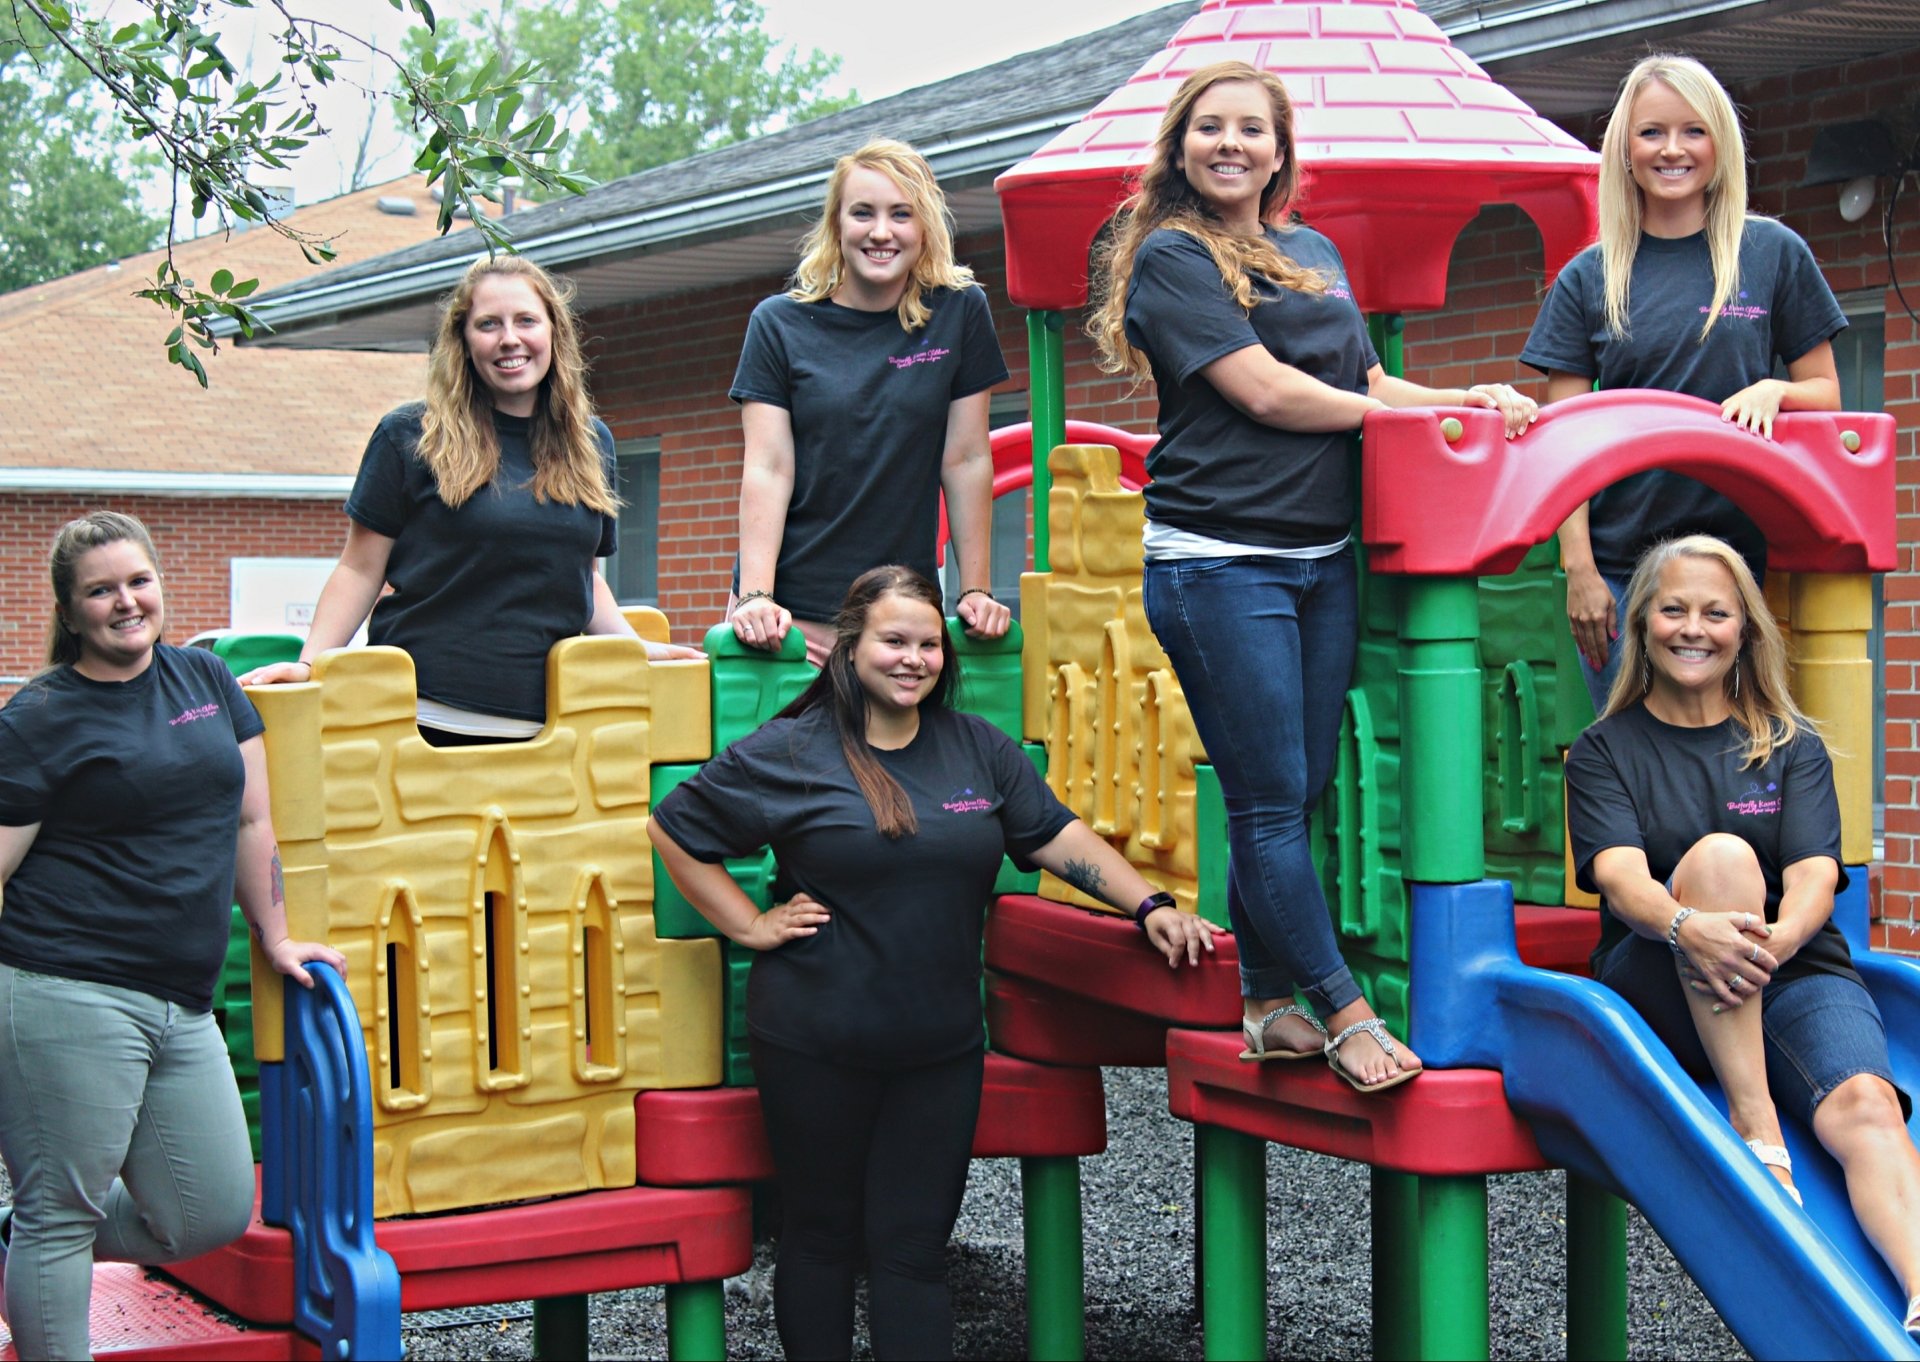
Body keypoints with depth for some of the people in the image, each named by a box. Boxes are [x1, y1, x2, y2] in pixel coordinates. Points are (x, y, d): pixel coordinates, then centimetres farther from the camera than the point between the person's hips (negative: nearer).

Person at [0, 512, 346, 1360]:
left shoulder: (205, 681, 14)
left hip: (181, 1005, 7)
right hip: (70, 998, -6)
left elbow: (249, 819, 19)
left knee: (214, 1217, 9)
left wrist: (275, 939, 20)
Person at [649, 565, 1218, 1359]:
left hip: (940, 1049, 3)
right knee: (821, 1235, 11)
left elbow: (1056, 835, 8)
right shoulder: (789, 753, -4)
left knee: (914, 1248, 5)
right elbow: (673, 830, 1)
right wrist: (749, 925, -4)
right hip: (815, 1047, -3)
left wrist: (1149, 906, -3)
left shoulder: (978, 748, 8)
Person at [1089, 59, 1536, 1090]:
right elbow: (1262, 391, -11)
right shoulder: (1170, 256, -2)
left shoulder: (1316, 255, 18)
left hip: (1323, 558, 6)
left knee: (1300, 794, 7)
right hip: (1219, 562, -6)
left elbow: (1366, 382, 22)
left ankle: (1267, 1004, 16)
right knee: (1270, 800, -3)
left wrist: (1470, 399, 3)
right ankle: (1343, 1012, 4)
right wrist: (1422, 413, -4)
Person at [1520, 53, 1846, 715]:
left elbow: (1826, 394, 11)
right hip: (1618, 563, 1)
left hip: (1741, 554, 0)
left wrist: (1773, 390, -12)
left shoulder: (1774, 254, 5)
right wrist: (1578, 568, -6)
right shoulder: (1588, 279, 6)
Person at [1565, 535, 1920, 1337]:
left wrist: (1772, 941, -27)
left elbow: (1815, 876, -1)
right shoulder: (1605, 752, 10)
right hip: (1658, 994, -1)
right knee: (1721, 854, -31)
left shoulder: (1793, 749, 15)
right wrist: (1689, 926, -33)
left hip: (1794, 976, 2)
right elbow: (1620, 874, -8)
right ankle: (1754, 1130, -34)